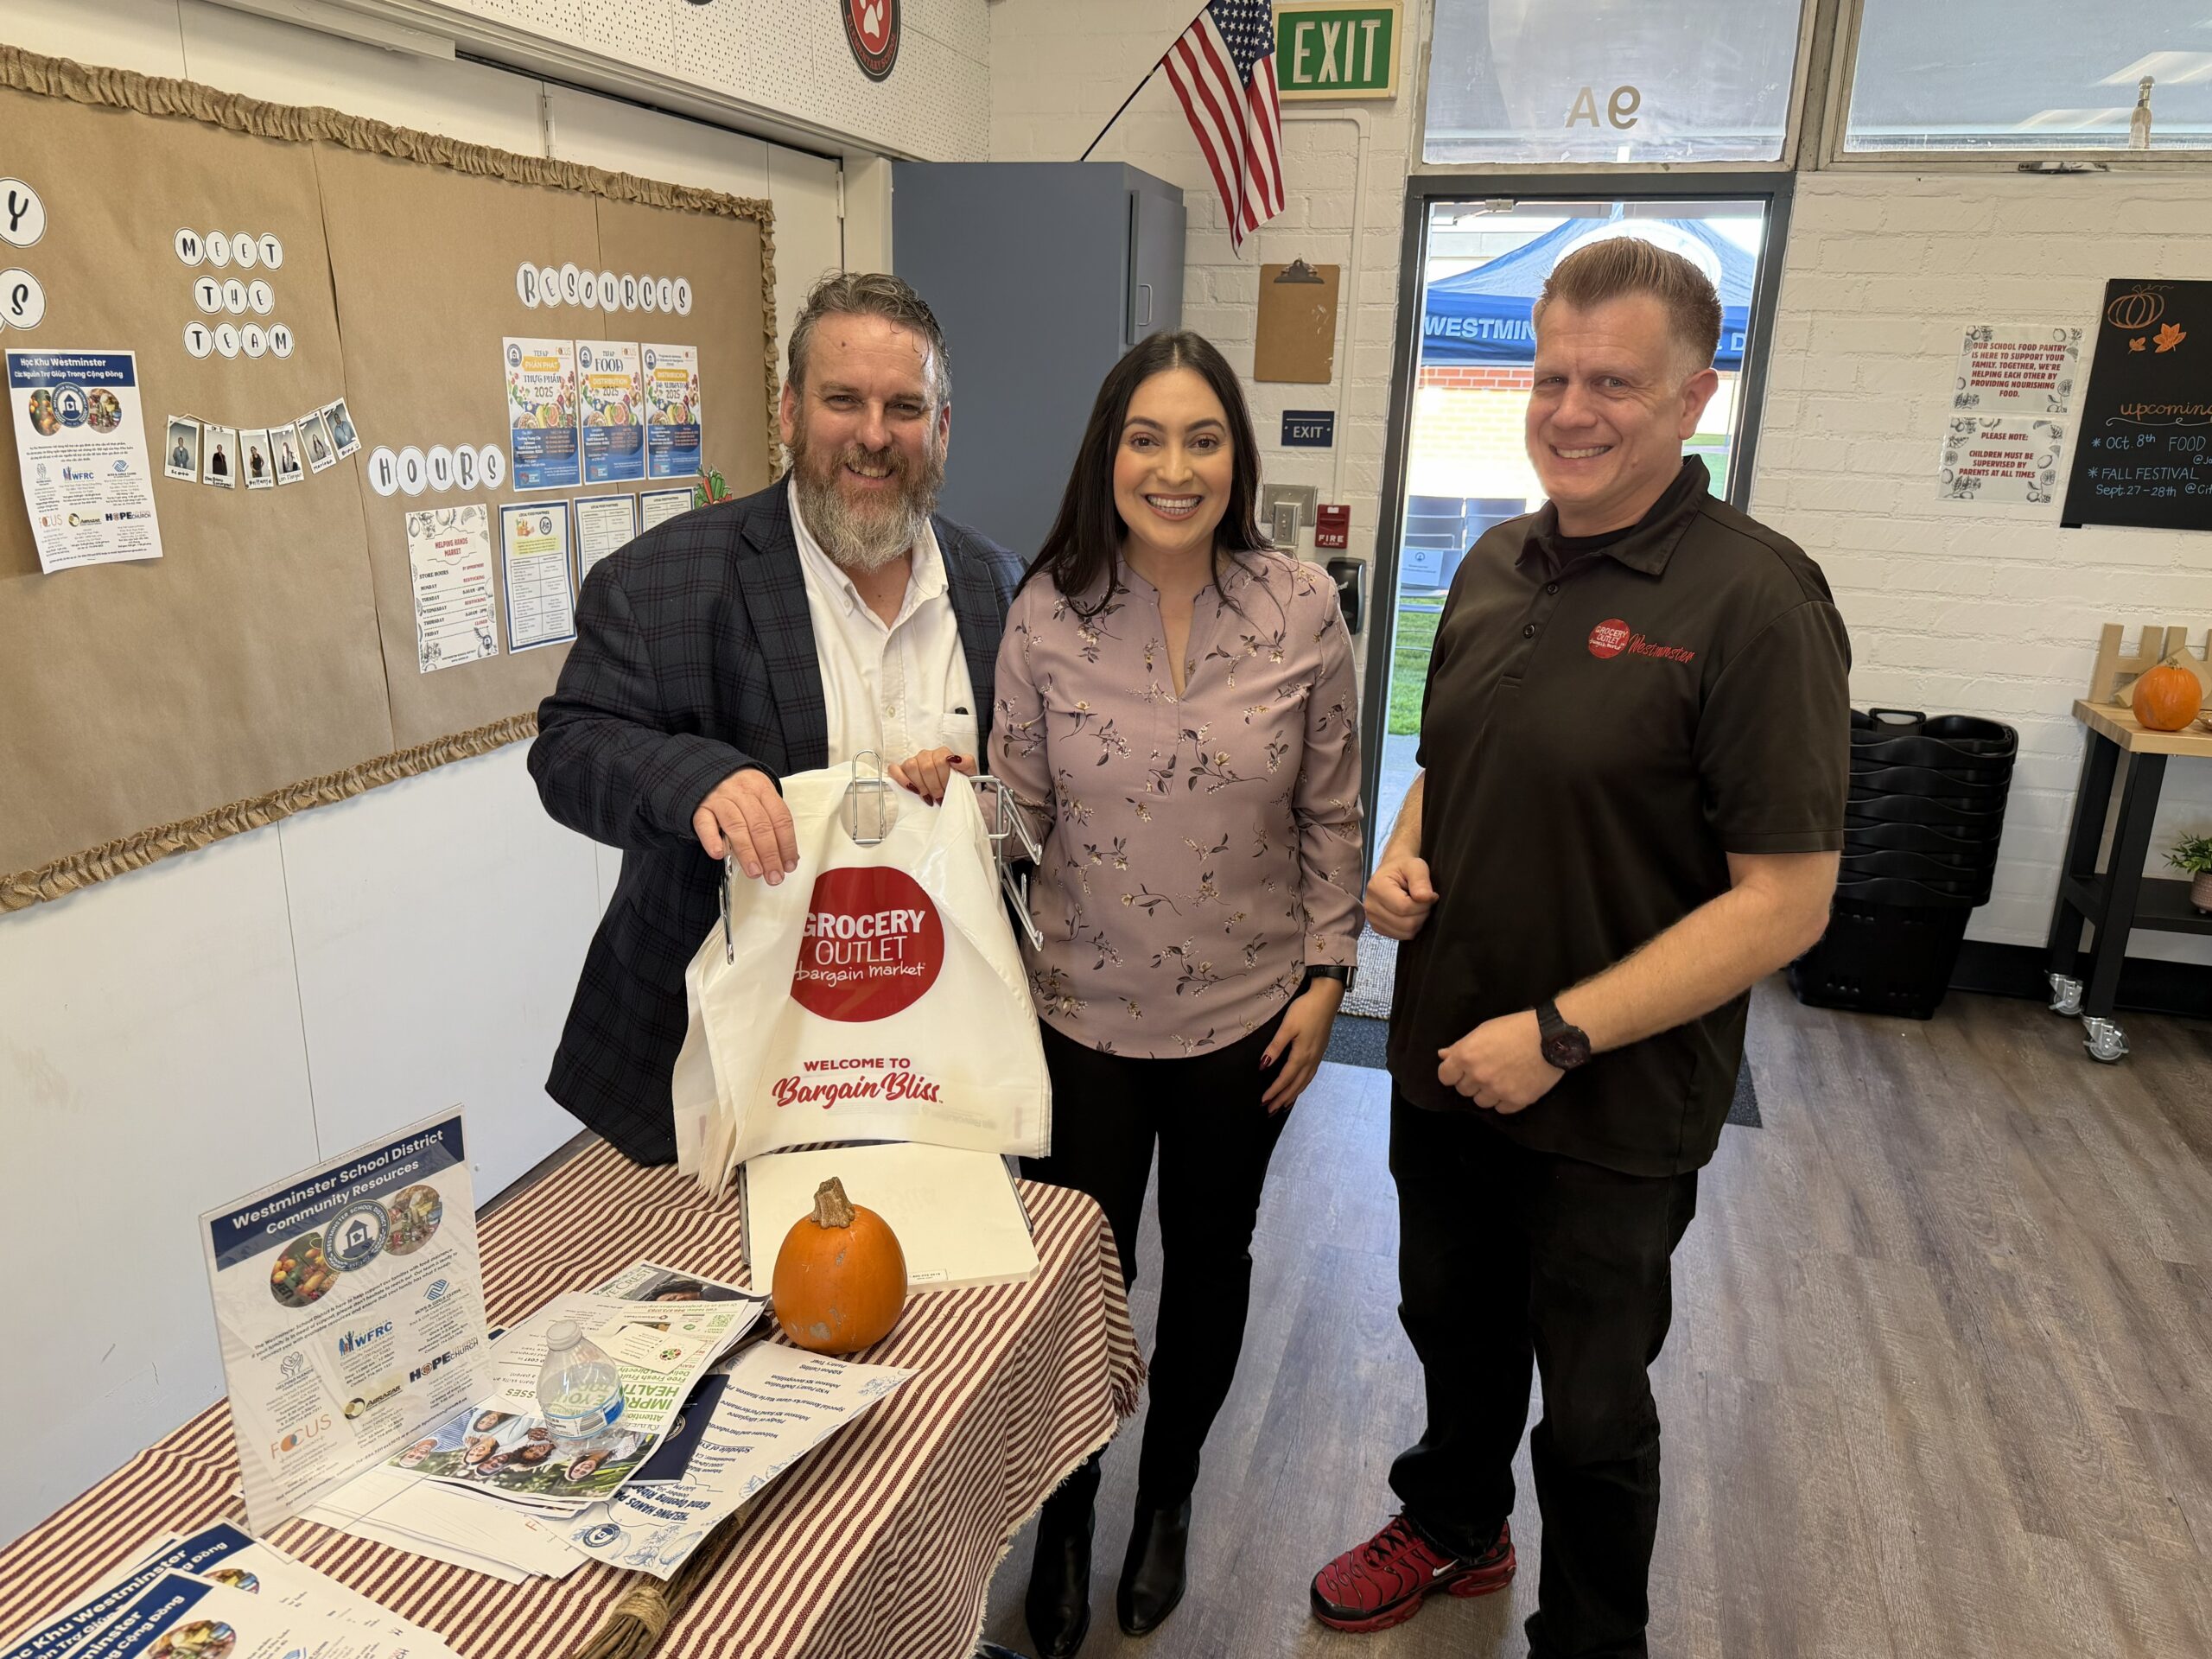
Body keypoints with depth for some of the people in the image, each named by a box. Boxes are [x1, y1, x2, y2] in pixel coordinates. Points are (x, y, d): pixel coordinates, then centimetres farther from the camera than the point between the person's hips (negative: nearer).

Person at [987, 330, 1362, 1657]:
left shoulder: (1302, 611, -8)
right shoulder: (1049, 611, -9)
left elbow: (1332, 815, -1)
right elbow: (1016, 810, -3)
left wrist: (1326, 976, -3)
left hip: (1245, 1014, 1)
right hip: (1082, 1013, 0)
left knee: (1210, 1261, 19)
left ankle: (1169, 1498, 46)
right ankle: (1066, 1521, 41)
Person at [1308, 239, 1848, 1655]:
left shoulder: (1754, 598, -19)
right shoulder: (1498, 565, 3)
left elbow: (1786, 900, -20)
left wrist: (1562, 1035, -23)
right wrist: (1403, 857, -5)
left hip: (1614, 1106, -6)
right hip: (1444, 1061, 6)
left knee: (1592, 1402, 15)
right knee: (1454, 1325, 26)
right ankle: (1455, 1525, 53)